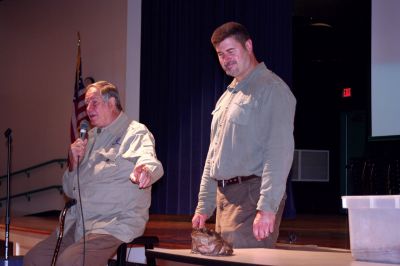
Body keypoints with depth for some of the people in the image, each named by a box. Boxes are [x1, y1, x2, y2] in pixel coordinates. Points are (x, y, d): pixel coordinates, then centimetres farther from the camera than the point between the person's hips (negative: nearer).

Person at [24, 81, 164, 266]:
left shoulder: (135, 133, -5)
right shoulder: (91, 138, 18)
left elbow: (149, 162, -29)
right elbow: (71, 191, 22)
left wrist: (145, 170, -54)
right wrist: (74, 164, 1)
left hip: (114, 225, -8)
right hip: (79, 223, 8)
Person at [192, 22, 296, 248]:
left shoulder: (272, 89, -7)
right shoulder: (227, 96, 21)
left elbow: (280, 152, -16)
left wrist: (267, 207, -23)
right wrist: (204, 206, 20)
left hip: (251, 195, -8)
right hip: (224, 198, 8)